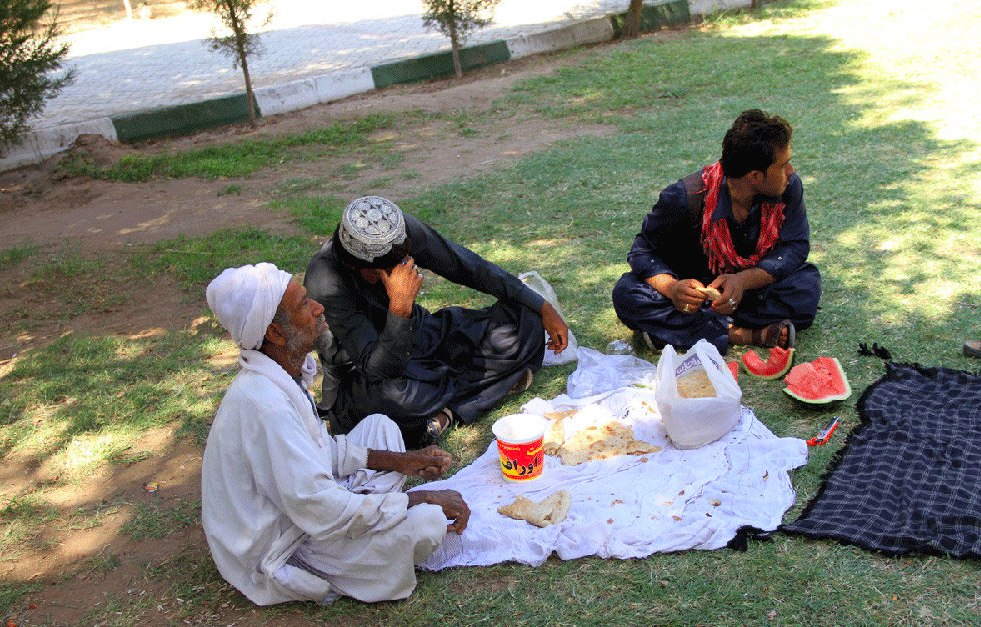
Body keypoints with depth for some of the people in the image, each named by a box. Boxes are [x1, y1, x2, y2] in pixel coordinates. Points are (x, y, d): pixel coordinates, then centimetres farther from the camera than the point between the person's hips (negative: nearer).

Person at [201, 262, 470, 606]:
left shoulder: (284, 377, -1)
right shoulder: (264, 404, -32)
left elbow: (323, 449, 12)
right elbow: (320, 510, -32)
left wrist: (399, 460, 3)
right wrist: (423, 498, -24)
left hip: (298, 506, 10)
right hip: (278, 553, -10)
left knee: (379, 426, 17)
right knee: (427, 522, -26)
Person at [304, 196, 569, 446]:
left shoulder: (405, 230, -19)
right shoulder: (325, 284, -32)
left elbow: (468, 267, -5)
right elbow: (380, 369, -34)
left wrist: (543, 308, -2)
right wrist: (400, 306, -48)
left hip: (421, 337, 5)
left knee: (524, 322, -9)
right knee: (387, 394, -43)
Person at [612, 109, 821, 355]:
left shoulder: (789, 187, -16)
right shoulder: (685, 197, -25)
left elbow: (795, 247, -14)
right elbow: (644, 251, -16)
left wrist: (744, 280, -33)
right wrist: (671, 287, -39)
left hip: (752, 285, 2)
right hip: (695, 286, -1)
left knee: (807, 282, -26)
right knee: (627, 294, -29)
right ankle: (748, 334, -31)